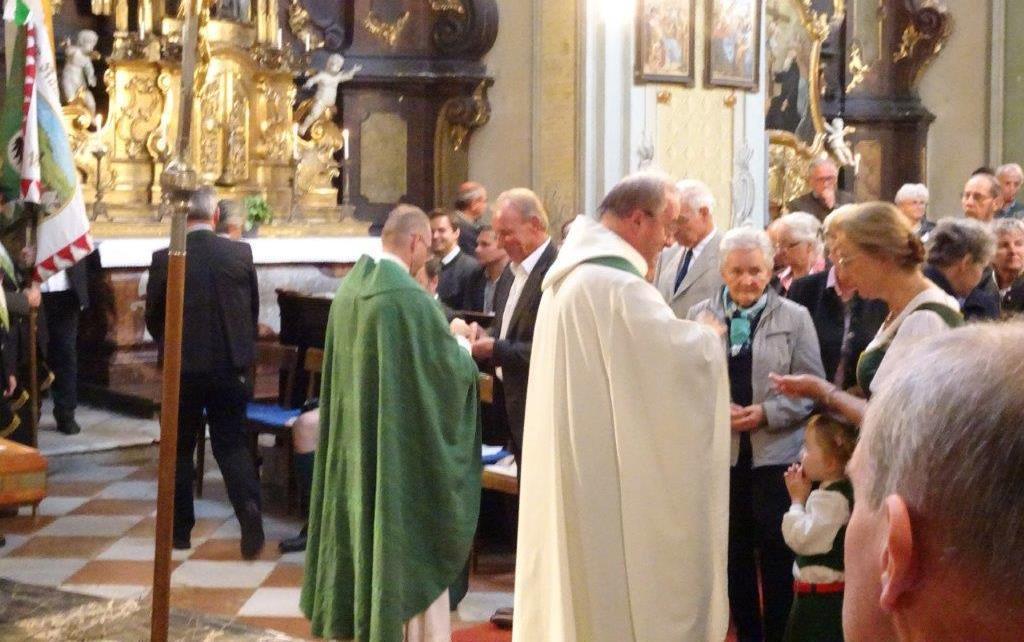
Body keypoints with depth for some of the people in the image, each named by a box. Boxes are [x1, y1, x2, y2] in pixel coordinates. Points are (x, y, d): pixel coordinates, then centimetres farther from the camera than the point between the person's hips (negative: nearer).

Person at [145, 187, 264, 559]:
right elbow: (253, 309, 6)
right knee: (231, 443, 11)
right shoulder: (241, 254, -4)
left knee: (179, 448, 13)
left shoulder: (164, 260, -9)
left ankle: (180, 529, 19)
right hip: (231, 366, 1)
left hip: (182, 368, -1)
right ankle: (249, 508, -12)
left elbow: (153, 318, 1)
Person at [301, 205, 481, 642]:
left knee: (366, 528, 17)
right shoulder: (410, 297, -21)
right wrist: (463, 346, 8)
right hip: (403, 444, -7)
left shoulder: (350, 287, 1)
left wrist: (443, 336, 19)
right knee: (412, 542, 4)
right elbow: (449, 367, -13)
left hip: (356, 438, 7)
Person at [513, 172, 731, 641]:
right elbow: (684, 355, -24)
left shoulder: (569, 276, 12)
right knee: (625, 590, -1)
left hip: (572, 471, 10)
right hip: (614, 476, -10)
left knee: (579, 580, 16)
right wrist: (708, 335, -2)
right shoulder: (617, 284, -20)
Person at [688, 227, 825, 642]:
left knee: (777, 553, 2)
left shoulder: (795, 317, 0)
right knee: (735, 551, 11)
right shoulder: (701, 315, 5)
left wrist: (766, 413, -14)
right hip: (721, 450, 2)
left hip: (776, 453, -2)